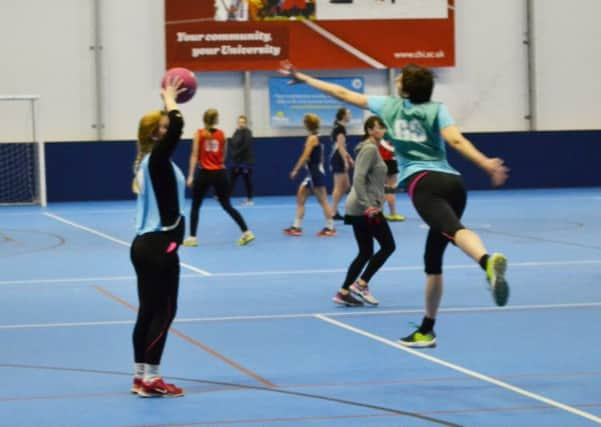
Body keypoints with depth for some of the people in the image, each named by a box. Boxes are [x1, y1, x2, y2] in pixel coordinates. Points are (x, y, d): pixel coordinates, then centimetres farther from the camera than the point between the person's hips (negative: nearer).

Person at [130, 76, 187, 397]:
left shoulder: (151, 162, 12)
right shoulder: (157, 160, -13)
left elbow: (173, 128, 32)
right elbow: (178, 127, -27)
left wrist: (170, 101, 24)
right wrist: (170, 100, -11)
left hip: (148, 245, 10)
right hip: (157, 247, -10)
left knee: (148, 312, 12)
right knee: (163, 312, -5)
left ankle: (141, 377, 15)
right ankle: (150, 379, -3)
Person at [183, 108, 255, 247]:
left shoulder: (199, 133, -3)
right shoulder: (221, 134, 5)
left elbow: (194, 155, -7)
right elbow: (223, 155, 12)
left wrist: (191, 175, -9)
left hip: (204, 173, -3)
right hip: (220, 173, 3)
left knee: (195, 206, 11)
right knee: (227, 205, 9)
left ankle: (192, 238, 8)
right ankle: (246, 232, 0)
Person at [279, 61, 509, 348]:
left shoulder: (390, 106, 17)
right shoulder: (436, 110, 16)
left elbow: (343, 94, 26)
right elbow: (456, 141, -3)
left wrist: (302, 78, 36)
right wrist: (486, 164, -13)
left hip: (422, 182, -4)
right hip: (453, 182, 4)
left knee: (454, 229, -31)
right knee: (433, 256, 16)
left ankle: (488, 261, -66)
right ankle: (426, 330, 23)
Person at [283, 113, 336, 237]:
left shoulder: (312, 138, -15)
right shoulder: (315, 138, 13)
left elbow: (305, 156, -20)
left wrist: (295, 170, -17)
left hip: (316, 173, -10)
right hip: (312, 174, 10)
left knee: (322, 200, -3)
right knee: (300, 197, 10)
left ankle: (330, 228, 3)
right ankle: (297, 227, 11)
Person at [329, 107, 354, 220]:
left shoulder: (338, 127, 16)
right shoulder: (340, 128, -14)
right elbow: (340, 146, -20)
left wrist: (349, 158, 25)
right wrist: (346, 161, -21)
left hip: (337, 159, 10)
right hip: (338, 159, -10)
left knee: (346, 186, 14)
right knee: (339, 187, -7)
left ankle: (334, 210, 15)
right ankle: (334, 213, -5)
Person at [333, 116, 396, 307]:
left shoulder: (372, 148, 18)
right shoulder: (370, 149, -12)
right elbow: (358, 178, -22)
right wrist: (367, 205, -26)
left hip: (357, 209, 9)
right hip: (366, 209, -9)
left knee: (365, 253, 10)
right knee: (388, 246, -2)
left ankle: (344, 293, 7)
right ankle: (361, 284, -2)